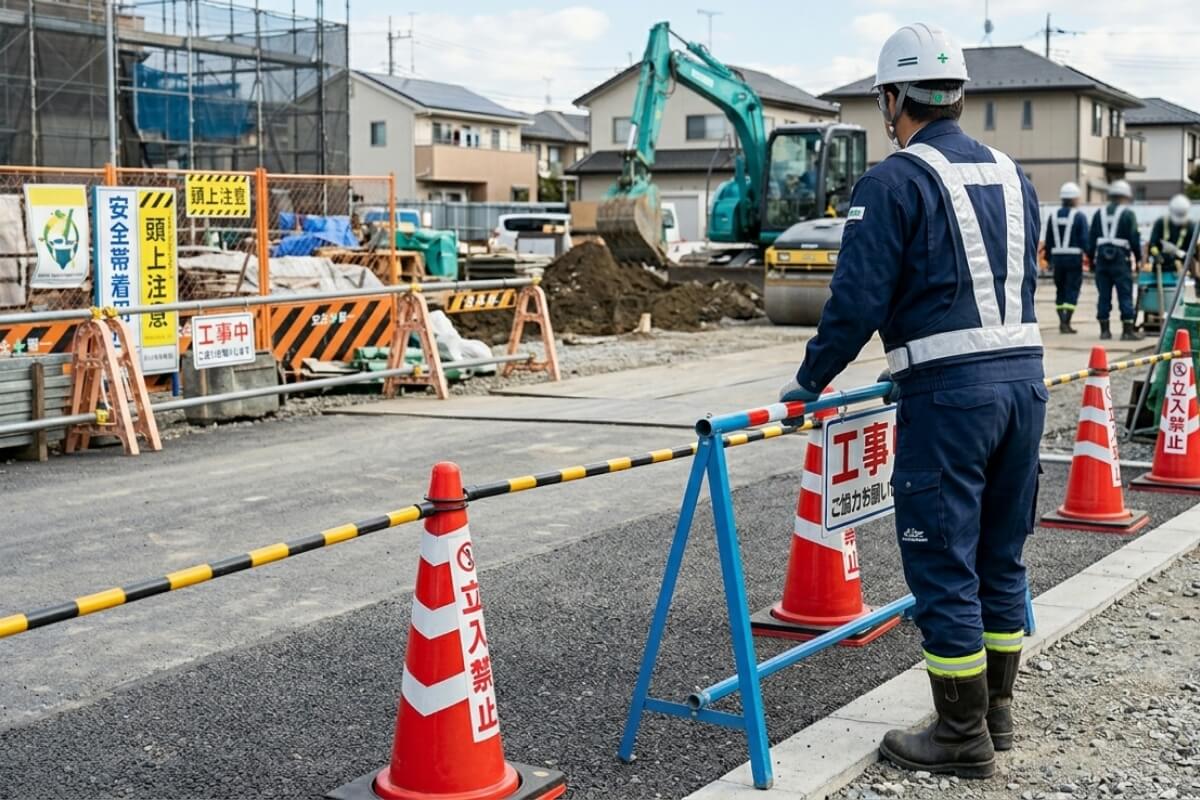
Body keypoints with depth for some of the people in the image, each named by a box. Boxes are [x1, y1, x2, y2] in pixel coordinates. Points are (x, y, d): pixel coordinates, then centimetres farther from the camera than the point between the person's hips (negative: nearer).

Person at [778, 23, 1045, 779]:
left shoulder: (893, 183, -8)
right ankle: (996, 712, 28)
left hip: (949, 395, -7)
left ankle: (964, 738, 10)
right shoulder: (1013, 177, 14)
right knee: (1001, 560, 17)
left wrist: (810, 382, 1)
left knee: (944, 571, 2)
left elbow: (857, 300, -13)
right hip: (1023, 377, 7)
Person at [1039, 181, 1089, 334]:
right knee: (1072, 291, -2)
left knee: (1060, 290, 13)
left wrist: (1049, 260, 16)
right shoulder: (1079, 216, -7)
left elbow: (1048, 241, 9)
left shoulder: (1053, 216, 7)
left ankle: (1062, 321, 12)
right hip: (1074, 258, -4)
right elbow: (1084, 240, -10)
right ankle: (1066, 322, -9)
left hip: (1057, 258, 4)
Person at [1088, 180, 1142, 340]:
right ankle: (1128, 330, -5)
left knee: (1104, 295, 7)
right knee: (1125, 294, -2)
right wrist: (1138, 258, 4)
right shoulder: (1128, 213, -2)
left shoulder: (1099, 213, 11)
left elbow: (1091, 238, 12)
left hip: (1102, 259, 4)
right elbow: (1134, 238, -5)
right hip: (1121, 259, -4)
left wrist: (1092, 258, 18)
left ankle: (1104, 330, 9)